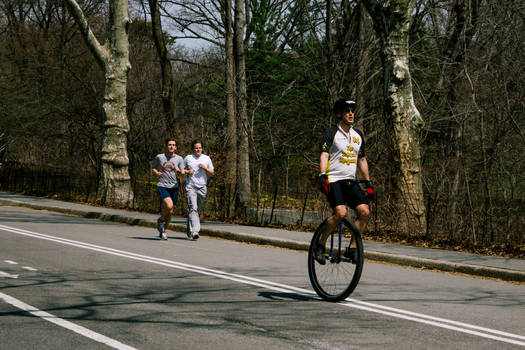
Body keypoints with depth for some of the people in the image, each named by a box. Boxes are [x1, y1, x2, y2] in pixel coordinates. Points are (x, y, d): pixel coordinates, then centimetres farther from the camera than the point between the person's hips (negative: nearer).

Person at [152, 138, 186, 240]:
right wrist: (156, 172, -1)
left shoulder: (179, 159, 6)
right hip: (162, 186, -3)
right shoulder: (159, 157, 3)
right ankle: (161, 220, 4)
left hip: (174, 187, 3)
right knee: (169, 206, -25)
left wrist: (179, 170, -20)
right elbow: (153, 167, 19)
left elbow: (183, 172, 3)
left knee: (170, 212, 4)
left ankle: (163, 231, 24)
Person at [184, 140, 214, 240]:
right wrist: (187, 171, -6)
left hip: (202, 187, 3)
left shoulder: (206, 159, 10)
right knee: (193, 208, -17)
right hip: (191, 186, -3)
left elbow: (212, 173, 13)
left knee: (197, 210, 11)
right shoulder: (188, 158, 6)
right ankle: (194, 231, -27)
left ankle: (189, 230, 29)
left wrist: (205, 168, -6)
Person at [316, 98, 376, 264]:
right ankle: (320, 244, -7)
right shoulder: (331, 133, -4)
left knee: (364, 211, -11)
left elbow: (362, 160, 23)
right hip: (333, 180, -6)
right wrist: (322, 175, -31)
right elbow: (324, 155, -16)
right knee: (340, 213, -25)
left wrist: (369, 183, 20)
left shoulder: (358, 135, 16)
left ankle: (351, 249, -1)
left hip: (350, 182, 6)